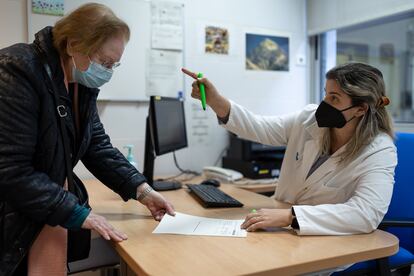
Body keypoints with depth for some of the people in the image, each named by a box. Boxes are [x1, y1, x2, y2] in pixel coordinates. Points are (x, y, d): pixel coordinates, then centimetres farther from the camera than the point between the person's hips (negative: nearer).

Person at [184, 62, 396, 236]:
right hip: (285, 229, 5)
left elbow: (366, 214, -32)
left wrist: (289, 216, -41)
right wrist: (216, 101, -21)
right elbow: (261, 128, -4)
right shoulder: (310, 119, -6)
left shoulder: (379, 151, -19)